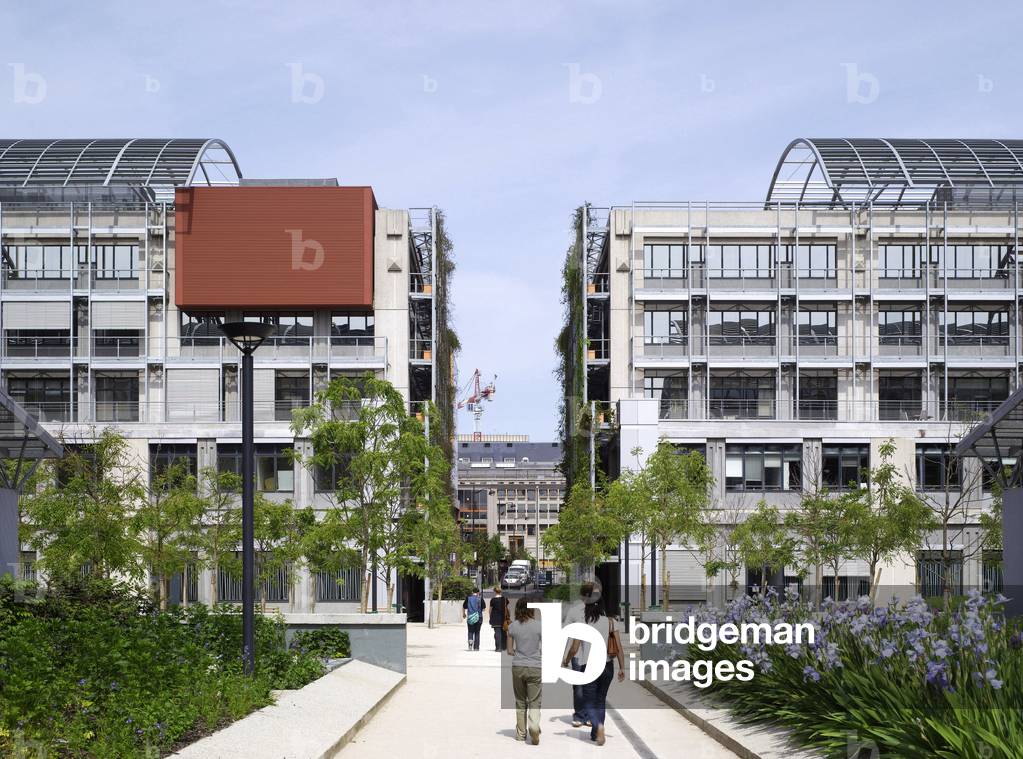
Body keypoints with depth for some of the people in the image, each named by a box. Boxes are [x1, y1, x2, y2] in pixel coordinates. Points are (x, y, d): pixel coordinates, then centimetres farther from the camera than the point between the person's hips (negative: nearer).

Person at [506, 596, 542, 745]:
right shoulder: (539, 625, -6)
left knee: (520, 701, 16)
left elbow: (509, 651, 4)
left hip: (518, 667, 2)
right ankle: (534, 726, -23)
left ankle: (521, 733, 20)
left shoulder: (512, 626, -1)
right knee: (534, 702, 3)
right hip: (535, 667, -2)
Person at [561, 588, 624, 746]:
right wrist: (622, 668, 0)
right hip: (607, 666, 3)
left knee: (589, 702, 4)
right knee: (600, 700, 18)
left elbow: (574, 649, -6)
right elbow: (619, 647, -5)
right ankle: (595, 734, 22)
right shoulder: (610, 622, -2)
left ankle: (598, 726, -23)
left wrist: (565, 662, 11)